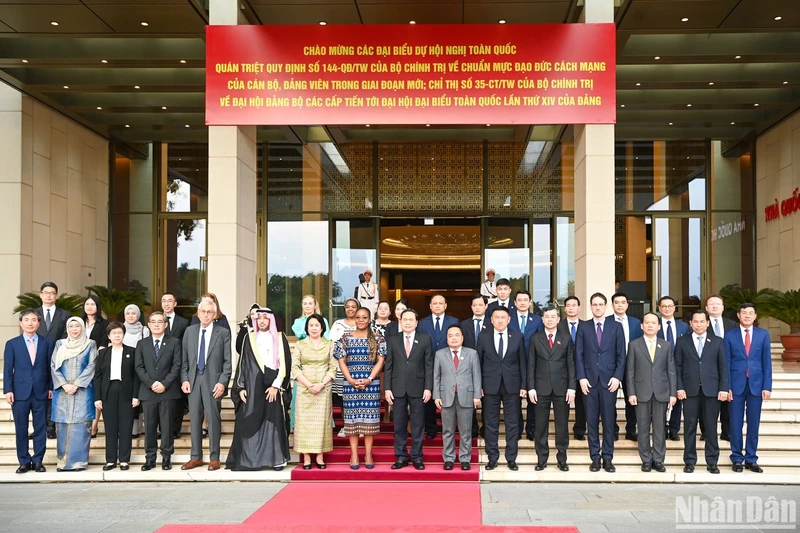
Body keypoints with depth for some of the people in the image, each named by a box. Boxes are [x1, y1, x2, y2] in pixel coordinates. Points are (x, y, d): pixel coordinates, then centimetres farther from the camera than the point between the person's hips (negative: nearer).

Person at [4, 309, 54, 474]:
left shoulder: (47, 343, 5)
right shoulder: (12, 344, 4)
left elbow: (50, 367, 6)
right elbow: (8, 369, 2)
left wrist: (51, 387, 1)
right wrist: (8, 390, -5)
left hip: (41, 392, 0)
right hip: (20, 392, 0)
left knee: (40, 428, 4)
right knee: (21, 429, 4)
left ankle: (38, 461, 13)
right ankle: (24, 461, 14)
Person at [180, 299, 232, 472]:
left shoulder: (223, 333, 0)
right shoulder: (189, 331, 10)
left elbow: (228, 361, -2)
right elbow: (184, 359, 10)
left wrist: (223, 382, -11)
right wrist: (184, 379, 1)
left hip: (213, 381, -3)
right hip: (193, 380, 3)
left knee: (213, 419, 0)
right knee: (195, 419, 7)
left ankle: (214, 458, 9)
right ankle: (196, 457, 16)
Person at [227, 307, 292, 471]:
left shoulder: (279, 338, 5)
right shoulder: (249, 338, 9)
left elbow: (285, 363, 0)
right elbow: (242, 363, 8)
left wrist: (276, 385, -9)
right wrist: (240, 387, 0)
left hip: (272, 386, -1)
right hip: (252, 385, 1)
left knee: (274, 421, -1)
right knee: (250, 422, -2)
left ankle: (276, 459, 3)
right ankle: (248, 459, 3)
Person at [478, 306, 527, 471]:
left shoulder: (517, 336, 2)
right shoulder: (484, 337, 1)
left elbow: (523, 362, 4)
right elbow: (478, 363, 4)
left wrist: (524, 385, 0)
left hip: (511, 386, 0)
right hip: (490, 386, 0)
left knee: (512, 424, 5)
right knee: (491, 424, 5)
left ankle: (511, 458, 14)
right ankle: (492, 458, 14)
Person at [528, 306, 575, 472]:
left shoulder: (566, 338, 4)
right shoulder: (536, 338, 4)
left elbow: (571, 364, 3)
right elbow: (531, 364, 4)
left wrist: (571, 387, -4)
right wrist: (531, 387, -3)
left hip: (561, 387, 0)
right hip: (542, 388, 0)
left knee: (562, 424, 5)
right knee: (541, 425, 4)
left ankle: (562, 459, 14)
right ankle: (542, 459, 12)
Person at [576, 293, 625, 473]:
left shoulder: (616, 326, 6)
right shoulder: (583, 327, 7)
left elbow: (621, 355, 4)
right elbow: (578, 354, 4)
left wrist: (617, 377, -6)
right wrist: (581, 377, -5)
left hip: (609, 380, 0)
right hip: (589, 380, 1)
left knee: (609, 420, 1)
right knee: (592, 420, 3)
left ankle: (608, 458, 8)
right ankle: (595, 457, 10)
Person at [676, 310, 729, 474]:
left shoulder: (718, 342, 7)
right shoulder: (682, 342, 7)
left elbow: (723, 367, 5)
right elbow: (677, 366, 4)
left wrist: (723, 389, -3)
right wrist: (679, 387, -4)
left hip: (712, 391, 0)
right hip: (690, 391, 0)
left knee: (711, 427, 4)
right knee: (690, 427, 3)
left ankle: (712, 462, 13)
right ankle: (689, 461, 11)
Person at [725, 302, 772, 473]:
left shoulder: (763, 334, 4)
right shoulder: (730, 336, 2)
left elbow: (767, 362, 3)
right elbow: (726, 363, 1)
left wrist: (767, 386, -3)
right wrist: (727, 387, -5)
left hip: (756, 385, 1)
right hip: (736, 384, -1)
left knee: (753, 424, 6)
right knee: (736, 424, 4)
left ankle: (751, 459, 16)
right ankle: (737, 459, 15)